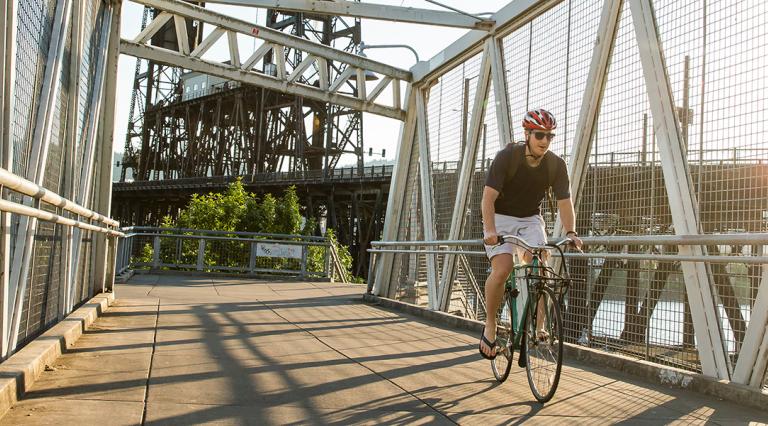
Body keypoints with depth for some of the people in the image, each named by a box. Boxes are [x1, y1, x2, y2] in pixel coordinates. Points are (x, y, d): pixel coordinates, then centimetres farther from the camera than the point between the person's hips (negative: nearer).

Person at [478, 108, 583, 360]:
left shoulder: (556, 164, -10)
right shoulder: (507, 157, -21)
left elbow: (564, 201, -11)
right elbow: (489, 197, -27)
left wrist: (570, 232, -28)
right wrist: (490, 230, -42)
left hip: (531, 219, 3)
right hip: (501, 217, -3)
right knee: (502, 269, -23)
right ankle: (490, 324, -3)